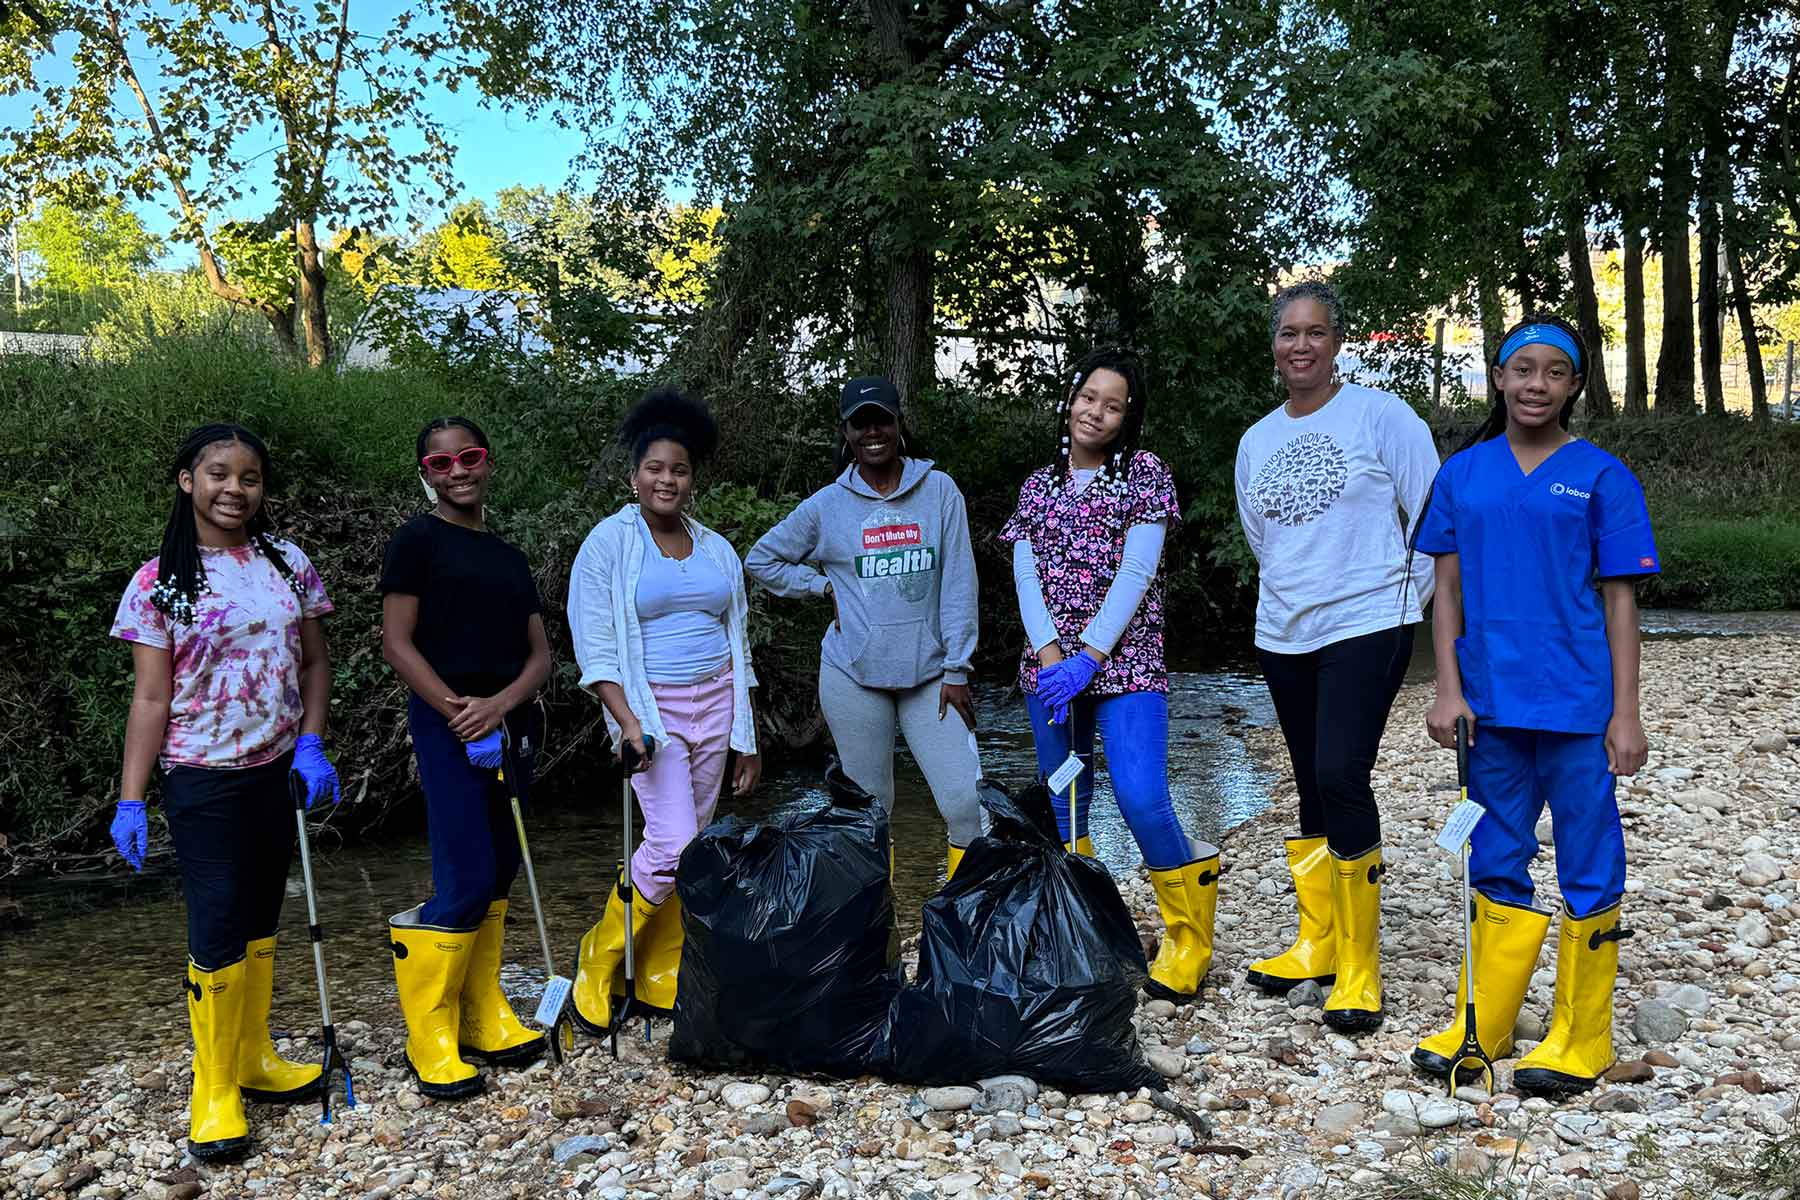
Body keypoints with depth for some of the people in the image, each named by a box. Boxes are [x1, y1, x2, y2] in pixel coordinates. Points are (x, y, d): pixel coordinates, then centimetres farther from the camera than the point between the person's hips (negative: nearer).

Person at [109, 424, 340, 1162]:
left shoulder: (288, 564, 3)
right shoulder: (159, 582, -6)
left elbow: (314, 663, 8)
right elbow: (151, 698, -7)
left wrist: (311, 745, -5)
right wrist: (130, 800, -10)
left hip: (280, 771, 4)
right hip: (204, 781, -4)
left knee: (261, 923, 14)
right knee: (218, 934, -4)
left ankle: (254, 1060, 29)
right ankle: (214, 1093, 10)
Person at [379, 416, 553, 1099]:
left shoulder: (509, 557, 17)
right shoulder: (417, 541, 0)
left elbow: (539, 653, 10)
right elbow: (397, 644, -8)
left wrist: (500, 704, -9)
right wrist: (459, 711, -17)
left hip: (509, 727, 6)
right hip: (446, 727, -6)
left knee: (499, 878, 10)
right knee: (466, 884, -10)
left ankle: (483, 1018, 21)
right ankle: (430, 1035, 3)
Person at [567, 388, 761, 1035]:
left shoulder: (717, 550, 11)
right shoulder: (608, 543, -3)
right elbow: (594, 648, -8)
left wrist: (747, 738, 13)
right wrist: (628, 721, -19)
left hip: (714, 704, 5)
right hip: (651, 707, -5)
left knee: (690, 846, 6)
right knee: (672, 842, -14)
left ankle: (658, 977, 18)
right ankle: (599, 959, 8)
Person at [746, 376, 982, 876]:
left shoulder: (939, 490, 1)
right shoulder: (826, 505, 3)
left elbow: (958, 584, -1)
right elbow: (762, 559, 16)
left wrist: (956, 670, -3)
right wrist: (826, 586, 3)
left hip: (928, 674, 0)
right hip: (853, 675, 0)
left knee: (968, 802, -7)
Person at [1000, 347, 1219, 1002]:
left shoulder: (1144, 474, 1)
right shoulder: (1038, 485, 12)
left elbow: (1136, 574, -8)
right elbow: (1026, 578, 4)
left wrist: (1088, 658, -15)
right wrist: (1051, 659, -10)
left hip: (1125, 663, -4)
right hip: (1050, 668, 4)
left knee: (1142, 800, -15)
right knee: (1063, 805, 8)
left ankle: (1189, 938, 4)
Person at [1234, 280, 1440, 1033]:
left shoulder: (1381, 415, -4)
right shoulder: (1256, 440, 11)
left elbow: (1434, 517, -2)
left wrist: (1407, 598, -1)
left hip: (1367, 626, -6)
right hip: (1283, 634, 6)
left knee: (1340, 778, -17)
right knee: (1313, 789, 12)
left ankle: (1360, 971, -6)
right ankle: (1318, 945, 25)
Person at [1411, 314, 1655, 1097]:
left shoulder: (1601, 477, -1)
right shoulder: (1463, 474, 7)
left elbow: (1619, 600, -1)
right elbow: (1448, 591, 8)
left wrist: (1625, 712, -5)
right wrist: (1448, 689, -1)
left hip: (1576, 704, -3)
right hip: (1491, 701, 3)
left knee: (1587, 865, 4)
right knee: (1497, 861, 14)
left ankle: (1581, 1040, 18)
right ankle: (1483, 1025, 26)